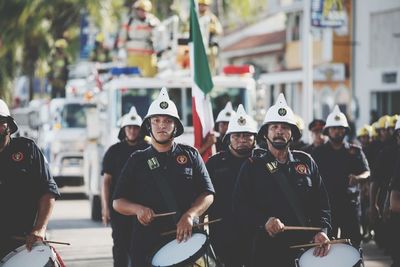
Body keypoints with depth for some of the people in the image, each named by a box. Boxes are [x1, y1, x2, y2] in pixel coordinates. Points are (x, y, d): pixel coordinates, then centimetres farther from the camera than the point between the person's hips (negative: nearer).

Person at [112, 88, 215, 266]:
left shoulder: (190, 155, 9)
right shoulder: (138, 161, 11)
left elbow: (207, 194, 4)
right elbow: (118, 202, 10)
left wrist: (190, 215, -15)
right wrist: (138, 209, -11)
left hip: (186, 238, -1)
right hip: (147, 243, 1)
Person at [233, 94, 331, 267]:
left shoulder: (306, 162, 11)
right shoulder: (252, 167, 4)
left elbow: (321, 202, 9)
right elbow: (240, 206, -4)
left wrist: (322, 231, -8)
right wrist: (264, 221, -21)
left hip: (306, 247, 2)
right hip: (267, 251, -2)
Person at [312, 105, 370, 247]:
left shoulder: (355, 151, 10)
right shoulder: (319, 152, 9)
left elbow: (367, 173, 7)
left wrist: (357, 177, -16)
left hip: (350, 203, 0)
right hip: (326, 203, 0)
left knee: (353, 242, -4)